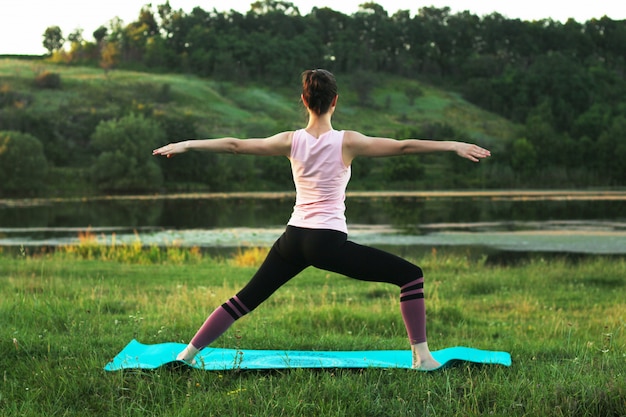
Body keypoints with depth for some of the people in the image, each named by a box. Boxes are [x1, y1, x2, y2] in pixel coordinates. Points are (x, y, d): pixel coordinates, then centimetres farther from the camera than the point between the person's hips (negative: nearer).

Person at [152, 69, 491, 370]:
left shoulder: (291, 141, 3)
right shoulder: (347, 142, -7)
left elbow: (235, 145, 7)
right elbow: (403, 147, -10)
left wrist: (187, 145, 15)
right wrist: (453, 146, -7)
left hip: (293, 240, 5)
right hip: (329, 242, -4)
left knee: (245, 299, 19)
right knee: (411, 275, 4)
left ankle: (189, 352, 21)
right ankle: (422, 357, -4)